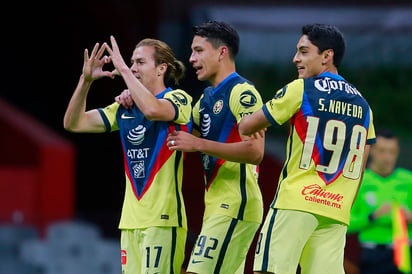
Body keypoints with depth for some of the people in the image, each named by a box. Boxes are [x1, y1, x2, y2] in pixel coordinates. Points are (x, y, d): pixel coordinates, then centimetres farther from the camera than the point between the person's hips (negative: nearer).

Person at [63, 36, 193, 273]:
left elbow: (152, 109, -28)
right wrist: (86, 81, -1)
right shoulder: (125, 108, 15)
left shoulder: (178, 99, -4)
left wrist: (123, 70, -20)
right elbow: (73, 123, 13)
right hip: (131, 219, 7)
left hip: (163, 218, -7)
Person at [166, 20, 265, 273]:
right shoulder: (206, 97, 18)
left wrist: (199, 144, -20)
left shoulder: (242, 92, -11)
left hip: (234, 205, -10)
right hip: (218, 205, 10)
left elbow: (255, 151, -21)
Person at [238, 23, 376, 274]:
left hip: (297, 201, -5)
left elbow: (247, 127, 5)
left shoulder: (300, 90, -2)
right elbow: (358, 170, 17)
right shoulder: (362, 104, 15)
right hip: (337, 211, 5)